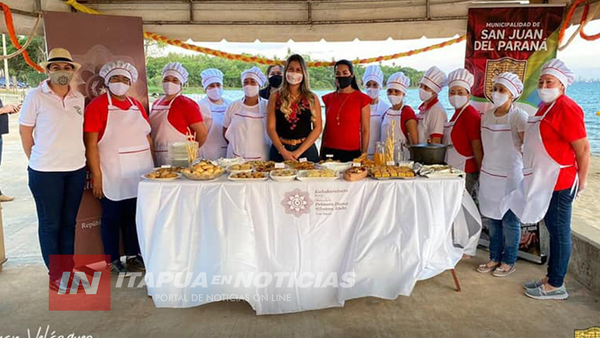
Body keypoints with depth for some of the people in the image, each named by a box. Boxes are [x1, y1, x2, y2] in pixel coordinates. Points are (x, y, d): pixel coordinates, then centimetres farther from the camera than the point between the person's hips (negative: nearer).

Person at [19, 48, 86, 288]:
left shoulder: (79, 98, 7)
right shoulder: (36, 97, -6)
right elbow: (25, 131, -2)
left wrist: (75, 157, 10)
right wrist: (38, 160, 2)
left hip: (76, 169, 4)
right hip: (45, 172, -4)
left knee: (69, 222, 12)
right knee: (50, 224, 6)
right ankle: (54, 273, 18)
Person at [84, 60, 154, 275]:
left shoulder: (136, 105, 10)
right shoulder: (97, 106, -6)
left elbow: (147, 137, 15)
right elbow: (91, 144, -10)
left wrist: (152, 166, 10)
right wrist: (96, 176, -14)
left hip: (139, 175, 5)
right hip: (113, 175, -5)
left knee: (135, 215, 12)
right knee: (112, 217, 6)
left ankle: (133, 256, 26)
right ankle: (112, 260, 19)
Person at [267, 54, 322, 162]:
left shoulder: (312, 98, 4)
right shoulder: (275, 97, 5)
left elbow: (317, 128, 0)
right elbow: (271, 127, 0)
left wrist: (299, 151, -10)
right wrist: (283, 151, -12)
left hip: (306, 149, 0)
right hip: (280, 150, 0)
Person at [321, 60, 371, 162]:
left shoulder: (362, 99, -1)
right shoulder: (329, 99, 9)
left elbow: (365, 130, -3)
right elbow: (326, 127, 13)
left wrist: (363, 155, -8)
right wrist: (321, 153, 11)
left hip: (351, 153, -3)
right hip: (329, 152, 3)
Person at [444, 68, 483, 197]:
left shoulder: (470, 114, -13)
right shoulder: (457, 113, 13)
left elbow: (477, 147, -14)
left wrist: (481, 173, -13)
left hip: (466, 171, -9)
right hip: (454, 169, 9)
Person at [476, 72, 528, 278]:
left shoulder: (518, 117, -12)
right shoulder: (487, 115, 7)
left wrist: (527, 171, -14)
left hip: (510, 176, -6)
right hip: (488, 174, 6)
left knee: (509, 220, 4)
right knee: (491, 218, 13)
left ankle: (509, 262, 18)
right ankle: (495, 258, 27)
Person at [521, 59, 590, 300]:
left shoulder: (566, 108, -16)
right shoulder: (545, 107, 13)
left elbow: (583, 149, -17)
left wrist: (581, 181, -11)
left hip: (560, 182, -9)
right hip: (545, 181, 9)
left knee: (559, 232, 2)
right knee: (553, 230, 17)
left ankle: (556, 286, 13)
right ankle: (551, 277, 29)